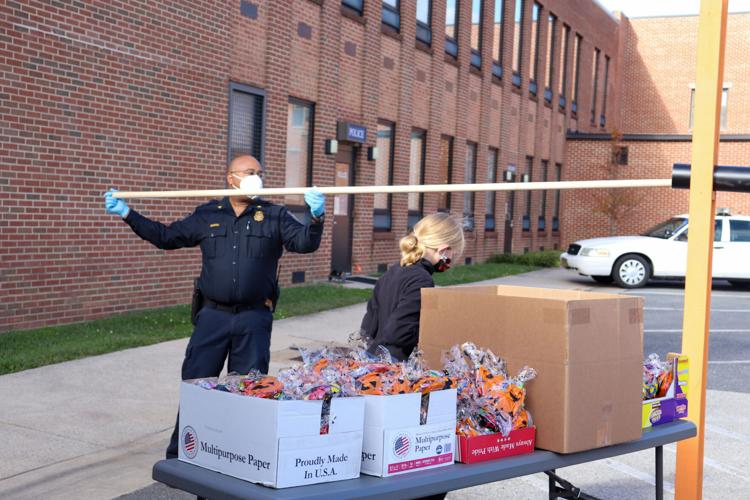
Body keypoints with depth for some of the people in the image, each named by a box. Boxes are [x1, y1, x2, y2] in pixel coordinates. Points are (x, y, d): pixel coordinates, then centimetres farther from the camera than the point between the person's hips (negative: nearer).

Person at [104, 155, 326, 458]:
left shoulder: (274, 216, 4)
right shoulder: (207, 215, 9)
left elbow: (305, 243, -7)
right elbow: (167, 237, 14)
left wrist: (316, 217, -27)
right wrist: (127, 214, 9)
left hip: (254, 319, -1)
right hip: (213, 316, 1)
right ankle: (178, 457, 15)